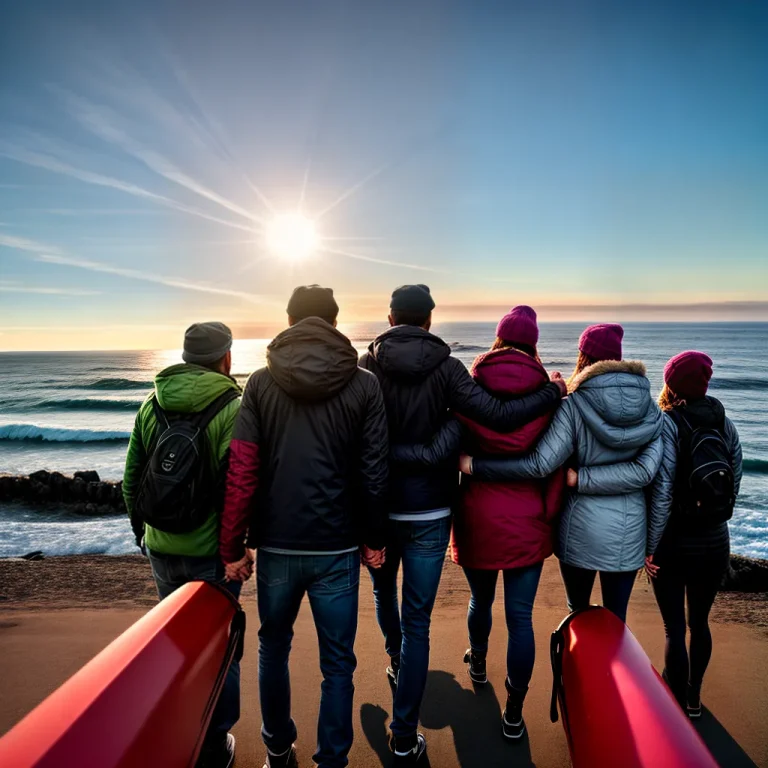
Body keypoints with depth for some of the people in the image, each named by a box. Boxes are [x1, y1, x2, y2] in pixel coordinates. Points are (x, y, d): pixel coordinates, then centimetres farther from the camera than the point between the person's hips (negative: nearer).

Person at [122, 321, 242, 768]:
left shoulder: (151, 406, 0)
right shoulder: (233, 409, -16)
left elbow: (131, 480, 6)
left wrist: (142, 532, 19)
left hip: (161, 550, 5)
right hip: (213, 553, -5)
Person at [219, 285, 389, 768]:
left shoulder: (261, 383, -3)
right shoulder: (364, 386, -6)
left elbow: (241, 472, -7)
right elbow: (374, 473, -6)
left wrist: (233, 546, 2)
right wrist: (374, 539, 7)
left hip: (276, 546, 2)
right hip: (337, 548, -2)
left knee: (274, 648, 23)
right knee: (337, 663, 13)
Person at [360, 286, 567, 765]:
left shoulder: (367, 365, -7)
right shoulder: (446, 367, -9)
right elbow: (497, 416, -15)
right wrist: (554, 393, -1)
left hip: (377, 507, 2)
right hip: (429, 512, -1)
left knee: (384, 589, 29)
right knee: (417, 620, 7)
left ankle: (397, 665, 51)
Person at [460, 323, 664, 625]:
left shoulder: (574, 405, -13)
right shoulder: (651, 409, -1)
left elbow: (540, 464, -22)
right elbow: (647, 470, -10)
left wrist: (474, 465, -19)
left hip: (582, 526, -2)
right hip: (630, 530, 3)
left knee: (577, 612, 20)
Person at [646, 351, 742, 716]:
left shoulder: (667, 423, -15)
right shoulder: (725, 424, 1)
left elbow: (662, 490, -19)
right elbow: (736, 483, 5)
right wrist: (714, 522, 17)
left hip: (674, 543, -5)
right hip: (716, 542, 5)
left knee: (675, 628, 7)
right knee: (700, 622, 20)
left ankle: (677, 708, 19)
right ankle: (693, 698, 37)